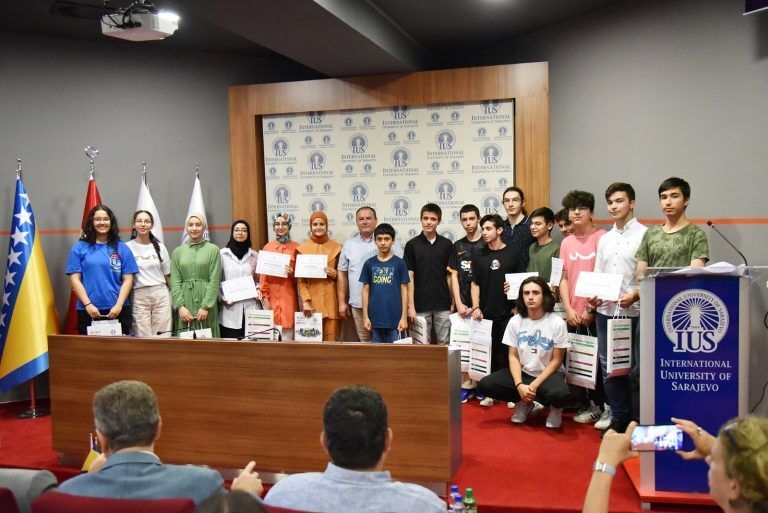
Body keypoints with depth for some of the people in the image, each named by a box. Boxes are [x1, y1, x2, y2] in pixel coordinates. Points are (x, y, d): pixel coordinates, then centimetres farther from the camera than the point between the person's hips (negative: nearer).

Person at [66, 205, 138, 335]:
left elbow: (128, 280, 3)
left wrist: (119, 305, -8)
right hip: (88, 311, 0)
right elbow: (74, 279, 1)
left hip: (117, 311, 1)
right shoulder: (80, 247, 5)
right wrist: (88, 305, -8)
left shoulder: (122, 248, 7)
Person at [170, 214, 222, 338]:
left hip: (206, 301, -2)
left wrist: (205, 307, -12)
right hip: (185, 303, 2)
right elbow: (175, 282, 5)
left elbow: (214, 281, -4)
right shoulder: (178, 251, 10)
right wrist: (180, 306, -7)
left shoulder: (213, 250, 2)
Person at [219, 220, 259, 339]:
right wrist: (222, 297, -9)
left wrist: (258, 290, -1)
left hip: (251, 307, 2)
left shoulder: (255, 256, 11)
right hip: (230, 308, -2)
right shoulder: (222, 254, 4)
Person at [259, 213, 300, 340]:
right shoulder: (267, 247, 6)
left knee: (287, 333, -4)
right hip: (271, 296, 2)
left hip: (289, 297, -2)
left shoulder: (296, 247, 1)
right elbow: (263, 274, 5)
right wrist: (264, 297, -2)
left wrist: (292, 273, -14)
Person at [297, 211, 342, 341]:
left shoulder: (336, 248, 5)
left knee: (331, 339, -2)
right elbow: (300, 279, 2)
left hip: (330, 300, 0)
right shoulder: (303, 249, 4)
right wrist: (305, 301, -9)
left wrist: (335, 274, -8)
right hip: (311, 299, 0)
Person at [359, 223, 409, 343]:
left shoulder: (399, 263, -1)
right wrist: (365, 316, 1)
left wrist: (404, 317, -5)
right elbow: (366, 291, 7)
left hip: (395, 318, -2)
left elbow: (404, 291, 0)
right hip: (375, 318, 2)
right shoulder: (369, 264, 4)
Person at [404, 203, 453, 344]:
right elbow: (409, 277, -1)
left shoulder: (446, 245, 5)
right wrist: (410, 306, -7)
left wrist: (452, 302, 2)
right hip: (420, 306, -1)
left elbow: (449, 275, 8)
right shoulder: (412, 245, 0)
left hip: (443, 305, 1)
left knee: (444, 343, 6)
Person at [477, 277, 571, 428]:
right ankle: (524, 404, 6)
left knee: (560, 394, -38)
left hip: (548, 374, -3)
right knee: (485, 385, -18)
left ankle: (555, 408, 2)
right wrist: (519, 385, -18)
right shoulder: (515, 321, -2)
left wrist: (535, 385, -18)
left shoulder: (557, 323, -12)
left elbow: (556, 360, -9)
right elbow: (513, 356, -1)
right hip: (522, 372, 4)